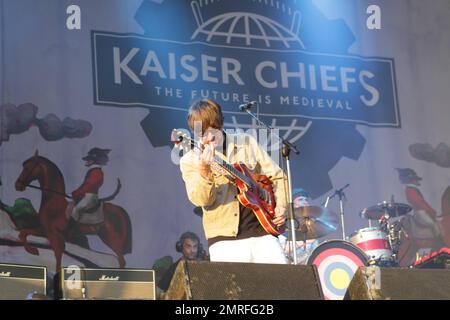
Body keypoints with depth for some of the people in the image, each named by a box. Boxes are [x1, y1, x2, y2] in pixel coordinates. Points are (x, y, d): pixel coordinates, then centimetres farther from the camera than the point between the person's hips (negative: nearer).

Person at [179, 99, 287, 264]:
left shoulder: (247, 143, 11)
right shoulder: (190, 161, 2)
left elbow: (277, 177, 17)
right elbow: (201, 200, -11)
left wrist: (280, 206, 1)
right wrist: (204, 173, -29)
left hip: (262, 231, 2)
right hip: (225, 239, -2)